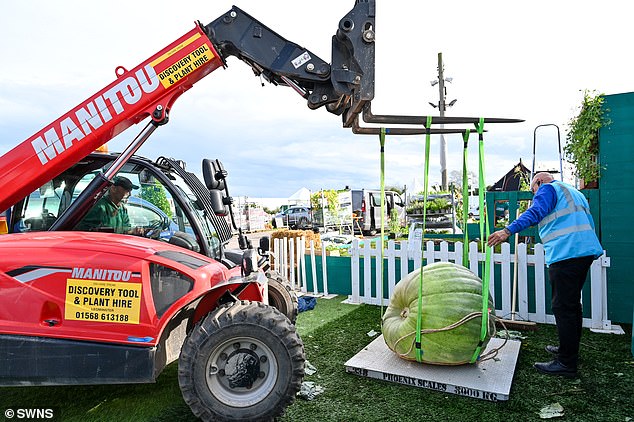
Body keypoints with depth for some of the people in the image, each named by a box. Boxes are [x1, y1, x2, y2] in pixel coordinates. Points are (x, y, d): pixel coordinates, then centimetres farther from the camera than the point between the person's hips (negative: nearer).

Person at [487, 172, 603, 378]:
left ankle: (567, 363, -3)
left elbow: (535, 212, -19)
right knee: (572, 304, 19)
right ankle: (570, 350, 31)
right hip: (586, 250, 10)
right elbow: (589, 223, 32)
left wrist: (509, 230, -30)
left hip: (566, 253, -10)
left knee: (563, 308, -7)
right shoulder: (575, 192, 29)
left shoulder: (548, 188, 0)